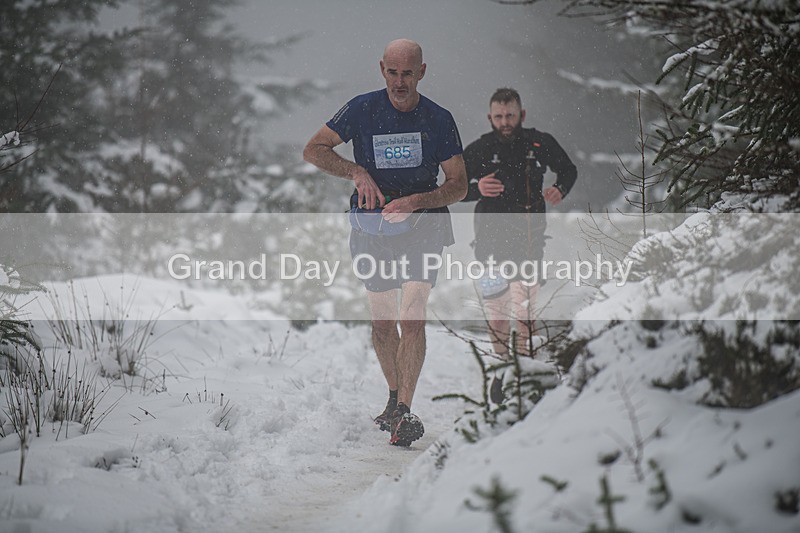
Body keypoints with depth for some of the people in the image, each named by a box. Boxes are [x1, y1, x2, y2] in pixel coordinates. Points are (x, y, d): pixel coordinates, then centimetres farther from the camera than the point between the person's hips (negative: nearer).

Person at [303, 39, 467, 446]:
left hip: (423, 226, -2)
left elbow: (459, 185, -3)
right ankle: (394, 395, 30)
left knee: (411, 317, -17)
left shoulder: (439, 120, -5)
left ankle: (404, 412, -15)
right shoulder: (362, 109, -5)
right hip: (373, 225, 2)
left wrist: (415, 202, -20)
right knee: (382, 323, 8)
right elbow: (312, 150, -1)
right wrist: (356, 172, -17)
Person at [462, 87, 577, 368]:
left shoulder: (541, 144, -1)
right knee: (495, 308, 2)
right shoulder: (478, 150, -3)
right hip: (491, 238, 0)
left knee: (525, 312, -3)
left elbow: (568, 170, 17)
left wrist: (560, 190, -5)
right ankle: (502, 363, 20)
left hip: (529, 238, 0)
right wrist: (476, 190, -16)